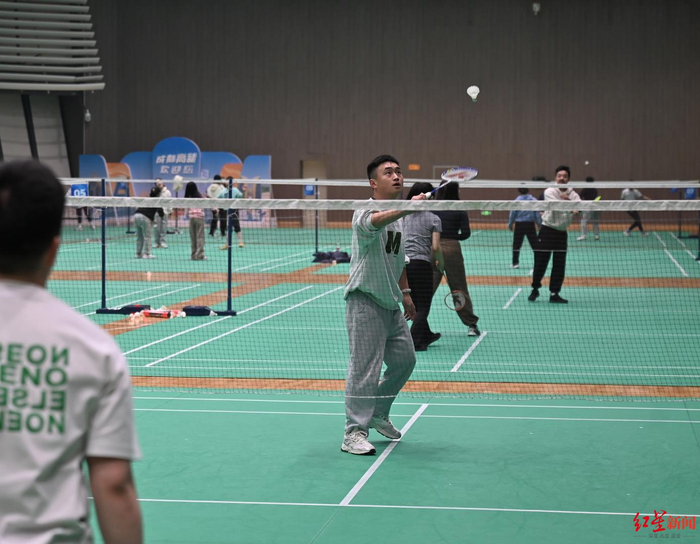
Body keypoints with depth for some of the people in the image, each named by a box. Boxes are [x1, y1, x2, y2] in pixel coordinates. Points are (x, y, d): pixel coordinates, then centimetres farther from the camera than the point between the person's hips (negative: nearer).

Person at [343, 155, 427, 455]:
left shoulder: (399, 216, 13)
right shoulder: (365, 213, -15)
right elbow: (374, 222, -42)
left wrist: (405, 292, 22)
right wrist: (408, 207, -56)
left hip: (391, 305, 9)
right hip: (365, 301, -9)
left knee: (404, 360, 16)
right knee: (365, 368, -9)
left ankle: (378, 414, 34)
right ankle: (354, 433, -2)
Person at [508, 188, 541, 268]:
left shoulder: (516, 201, -4)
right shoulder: (534, 200, -3)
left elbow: (512, 214, 1)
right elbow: (538, 215, 0)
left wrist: (510, 225, 12)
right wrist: (540, 225, 7)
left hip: (519, 225, 0)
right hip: (530, 224, 0)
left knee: (516, 245, 7)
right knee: (534, 244, 2)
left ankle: (515, 263, 10)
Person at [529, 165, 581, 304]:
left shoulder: (573, 194, 5)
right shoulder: (549, 192, -5)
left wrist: (568, 200, -36)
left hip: (562, 233, 4)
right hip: (547, 231, -3)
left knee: (559, 265, 2)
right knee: (540, 263, -1)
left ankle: (554, 293, 11)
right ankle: (535, 289, 18)